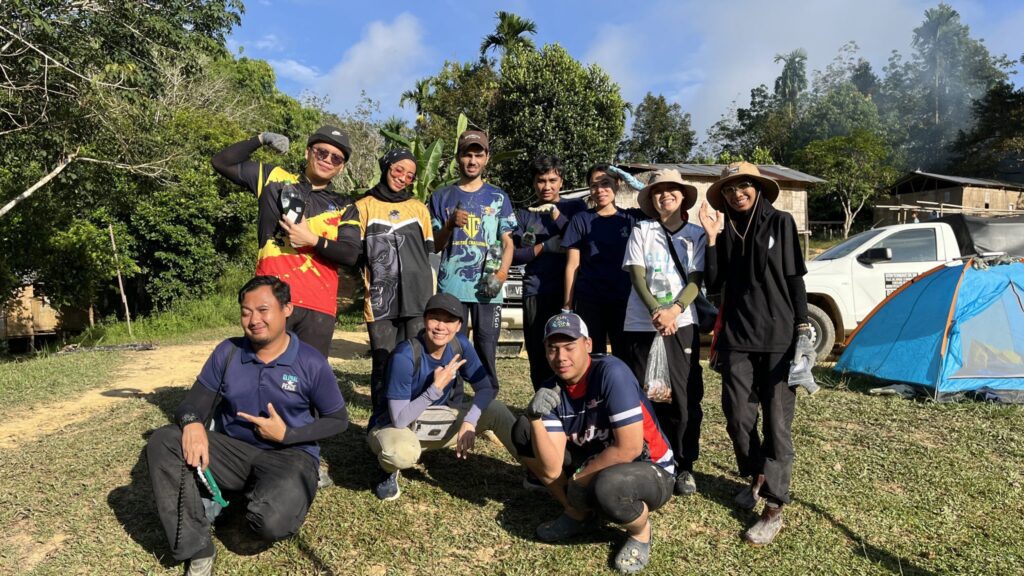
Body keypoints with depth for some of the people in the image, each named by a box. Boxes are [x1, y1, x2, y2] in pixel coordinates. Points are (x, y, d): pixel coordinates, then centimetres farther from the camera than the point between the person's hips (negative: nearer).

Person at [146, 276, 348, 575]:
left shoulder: (312, 363, -9)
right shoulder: (227, 352, 0)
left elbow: (338, 420, -2)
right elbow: (194, 404, 1)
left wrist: (288, 435, -15)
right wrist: (192, 424, -24)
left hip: (289, 455, -4)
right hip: (233, 449, 4)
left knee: (272, 521, -34)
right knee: (162, 443, -21)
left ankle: (246, 499, 7)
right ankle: (197, 552, -15)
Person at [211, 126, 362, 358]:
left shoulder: (344, 208, 14)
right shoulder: (275, 179, 14)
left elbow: (351, 254, 2)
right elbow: (222, 162, 13)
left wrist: (313, 240, -11)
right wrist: (261, 139, 3)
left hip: (319, 307, 2)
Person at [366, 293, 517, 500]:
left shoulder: (459, 345, -12)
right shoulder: (405, 355, -29)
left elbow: (487, 388, -8)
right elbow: (399, 420, -29)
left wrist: (469, 422, -25)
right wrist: (436, 387, -34)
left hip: (439, 422, 5)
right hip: (396, 426, -5)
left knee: (495, 409, -12)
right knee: (402, 453, -40)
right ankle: (390, 470, -3)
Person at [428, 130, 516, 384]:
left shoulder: (499, 198, 12)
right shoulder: (442, 197, 11)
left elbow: (507, 242, 10)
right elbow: (434, 246, 9)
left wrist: (502, 271, -9)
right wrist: (450, 225, -10)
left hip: (487, 287, 0)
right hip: (451, 286, 0)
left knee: (487, 351, 0)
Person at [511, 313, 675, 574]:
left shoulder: (611, 372, -25)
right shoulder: (551, 390, -9)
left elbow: (630, 448, -28)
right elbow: (551, 469, -15)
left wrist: (579, 478, -15)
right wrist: (535, 418, -31)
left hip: (651, 471, -6)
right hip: (596, 464, 6)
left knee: (607, 486, -40)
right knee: (524, 431, -7)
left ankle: (641, 532, -2)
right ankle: (578, 515, 10)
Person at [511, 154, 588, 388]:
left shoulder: (575, 207, 9)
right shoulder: (525, 214, 14)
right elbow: (513, 255, 6)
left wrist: (557, 215, -14)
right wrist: (545, 247, -8)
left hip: (567, 290, -2)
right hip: (535, 292, 2)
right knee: (538, 357, 5)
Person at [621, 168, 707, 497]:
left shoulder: (697, 234, 9)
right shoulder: (641, 231, 7)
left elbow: (696, 280, 1)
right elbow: (637, 275, -1)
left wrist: (674, 310, -16)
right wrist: (655, 311, -16)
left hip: (682, 323, 1)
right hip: (642, 324, 0)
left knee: (684, 397, 1)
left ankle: (684, 466, 14)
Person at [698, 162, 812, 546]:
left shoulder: (780, 222, 0)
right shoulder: (725, 229, 7)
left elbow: (795, 280, 0)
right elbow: (714, 284, 1)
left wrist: (803, 328, -5)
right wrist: (712, 238, -7)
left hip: (779, 337, -3)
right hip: (737, 337, 3)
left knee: (777, 420, 0)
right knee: (738, 415, 5)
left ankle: (774, 510, 8)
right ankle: (757, 478, 32)